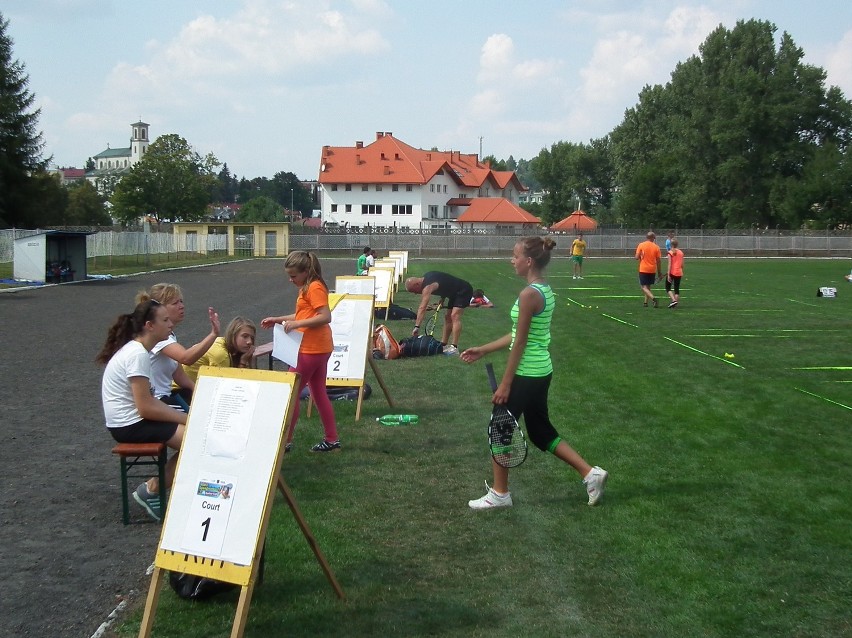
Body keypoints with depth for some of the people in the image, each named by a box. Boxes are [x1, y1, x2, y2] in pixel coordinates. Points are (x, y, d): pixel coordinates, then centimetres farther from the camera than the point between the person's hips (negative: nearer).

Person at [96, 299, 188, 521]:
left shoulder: (136, 349, 10)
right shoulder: (138, 355, -20)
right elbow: (146, 407, -22)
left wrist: (182, 416, 2)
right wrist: (186, 418, -13)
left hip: (133, 419, 10)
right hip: (130, 426, -10)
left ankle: (154, 487, 3)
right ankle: (152, 491, -4)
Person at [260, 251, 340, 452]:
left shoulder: (314, 287, -16)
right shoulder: (307, 288, 14)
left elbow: (325, 317, -24)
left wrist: (298, 324, -25)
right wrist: (278, 320, 16)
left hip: (311, 350, -10)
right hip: (319, 349, 10)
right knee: (319, 393, 14)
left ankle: (286, 441, 4)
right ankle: (332, 440, 18)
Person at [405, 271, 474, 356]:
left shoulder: (428, 287, -27)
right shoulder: (426, 277, 1)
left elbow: (422, 308, -35)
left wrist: (417, 327, -39)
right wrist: (442, 301, 5)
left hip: (464, 291, -11)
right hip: (455, 293, 11)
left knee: (454, 316, -23)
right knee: (448, 318, 12)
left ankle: (454, 348, -29)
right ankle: (443, 345, 16)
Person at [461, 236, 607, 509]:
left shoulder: (529, 295, -20)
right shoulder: (545, 290, 9)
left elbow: (519, 343, -19)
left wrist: (505, 385, -15)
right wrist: (483, 350, 19)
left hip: (526, 375, -9)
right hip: (541, 372, 9)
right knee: (541, 432, 19)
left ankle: (499, 493, 19)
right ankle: (590, 473, 17)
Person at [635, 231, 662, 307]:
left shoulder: (641, 245, -6)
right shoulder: (656, 247, -1)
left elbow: (637, 257, -10)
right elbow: (658, 261, 2)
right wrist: (659, 272, 12)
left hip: (643, 269, -3)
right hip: (652, 270, 3)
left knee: (644, 287, -3)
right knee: (648, 286, 18)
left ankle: (653, 298, -23)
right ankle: (646, 302, 19)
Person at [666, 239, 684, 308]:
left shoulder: (670, 252, -9)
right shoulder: (681, 252, 4)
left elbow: (669, 264, -14)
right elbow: (682, 264, 8)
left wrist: (668, 275, -14)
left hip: (672, 272, -4)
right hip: (679, 273, 4)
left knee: (668, 288, 6)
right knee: (677, 289, 11)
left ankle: (674, 300, -12)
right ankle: (675, 302, 8)